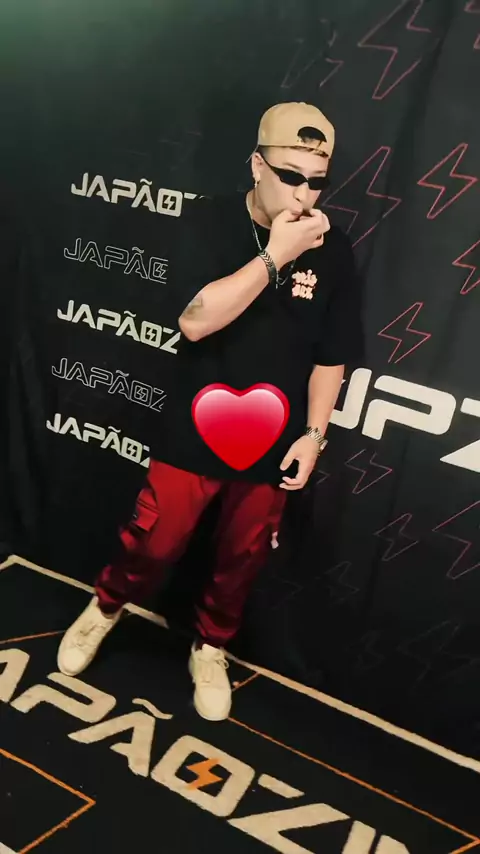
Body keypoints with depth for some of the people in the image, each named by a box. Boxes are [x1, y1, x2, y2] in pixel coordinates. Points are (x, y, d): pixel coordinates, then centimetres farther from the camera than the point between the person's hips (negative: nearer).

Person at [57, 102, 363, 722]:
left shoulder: (332, 250, -5)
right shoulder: (211, 222, -10)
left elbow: (331, 357, 1)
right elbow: (196, 320, -25)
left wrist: (313, 433, -5)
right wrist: (274, 254, -27)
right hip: (195, 432, -2)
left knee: (241, 560, 17)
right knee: (153, 544, 10)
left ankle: (211, 650, 43)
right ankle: (104, 609, 43)